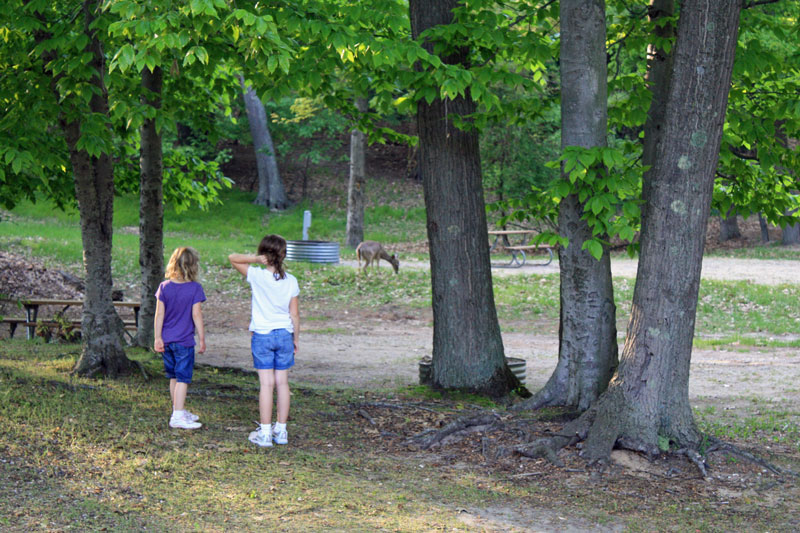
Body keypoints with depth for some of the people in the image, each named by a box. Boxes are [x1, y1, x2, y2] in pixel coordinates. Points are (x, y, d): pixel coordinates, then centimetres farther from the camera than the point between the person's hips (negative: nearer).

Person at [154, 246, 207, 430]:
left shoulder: (164, 287, 0)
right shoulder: (195, 288, -11)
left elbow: (159, 314, 0)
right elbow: (196, 315, -10)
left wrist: (158, 338, 4)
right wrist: (202, 339, -3)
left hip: (167, 340, 5)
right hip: (184, 340, -5)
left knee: (174, 377, 16)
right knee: (183, 378, -1)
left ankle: (179, 411, 28)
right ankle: (177, 416, -6)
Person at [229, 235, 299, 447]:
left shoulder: (257, 276, -10)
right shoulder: (290, 281, -1)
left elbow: (233, 258, -2)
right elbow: (295, 314, 2)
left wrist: (255, 259, -14)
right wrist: (296, 339, 12)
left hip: (262, 335, -3)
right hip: (284, 334, 3)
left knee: (266, 384, -1)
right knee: (282, 382, 9)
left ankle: (265, 432, 2)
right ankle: (281, 430, 15)